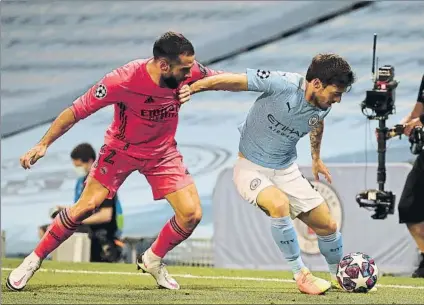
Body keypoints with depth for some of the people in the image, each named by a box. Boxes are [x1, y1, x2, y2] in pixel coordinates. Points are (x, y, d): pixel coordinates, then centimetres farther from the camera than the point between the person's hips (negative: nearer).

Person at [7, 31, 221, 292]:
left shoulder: (188, 71, -22)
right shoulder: (122, 81, -34)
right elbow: (77, 111, -23)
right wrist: (43, 144, -24)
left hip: (162, 151, 3)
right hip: (121, 149, -3)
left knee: (192, 214, -8)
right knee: (86, 206, -12)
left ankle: (153, 260, 19)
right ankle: (34, 260, 7)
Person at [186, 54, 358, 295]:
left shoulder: (323, 107, -7)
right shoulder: (282, 84, -29)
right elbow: (231, 81, -25)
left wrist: (317, 158, 29)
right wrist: (190, 89, -23)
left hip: (287, 171, 6)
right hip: (251, 168, -6)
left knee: (328, 225, 5)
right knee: (279, 204, -35)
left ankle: (340, 277, 34)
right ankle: (301, 274, -19)